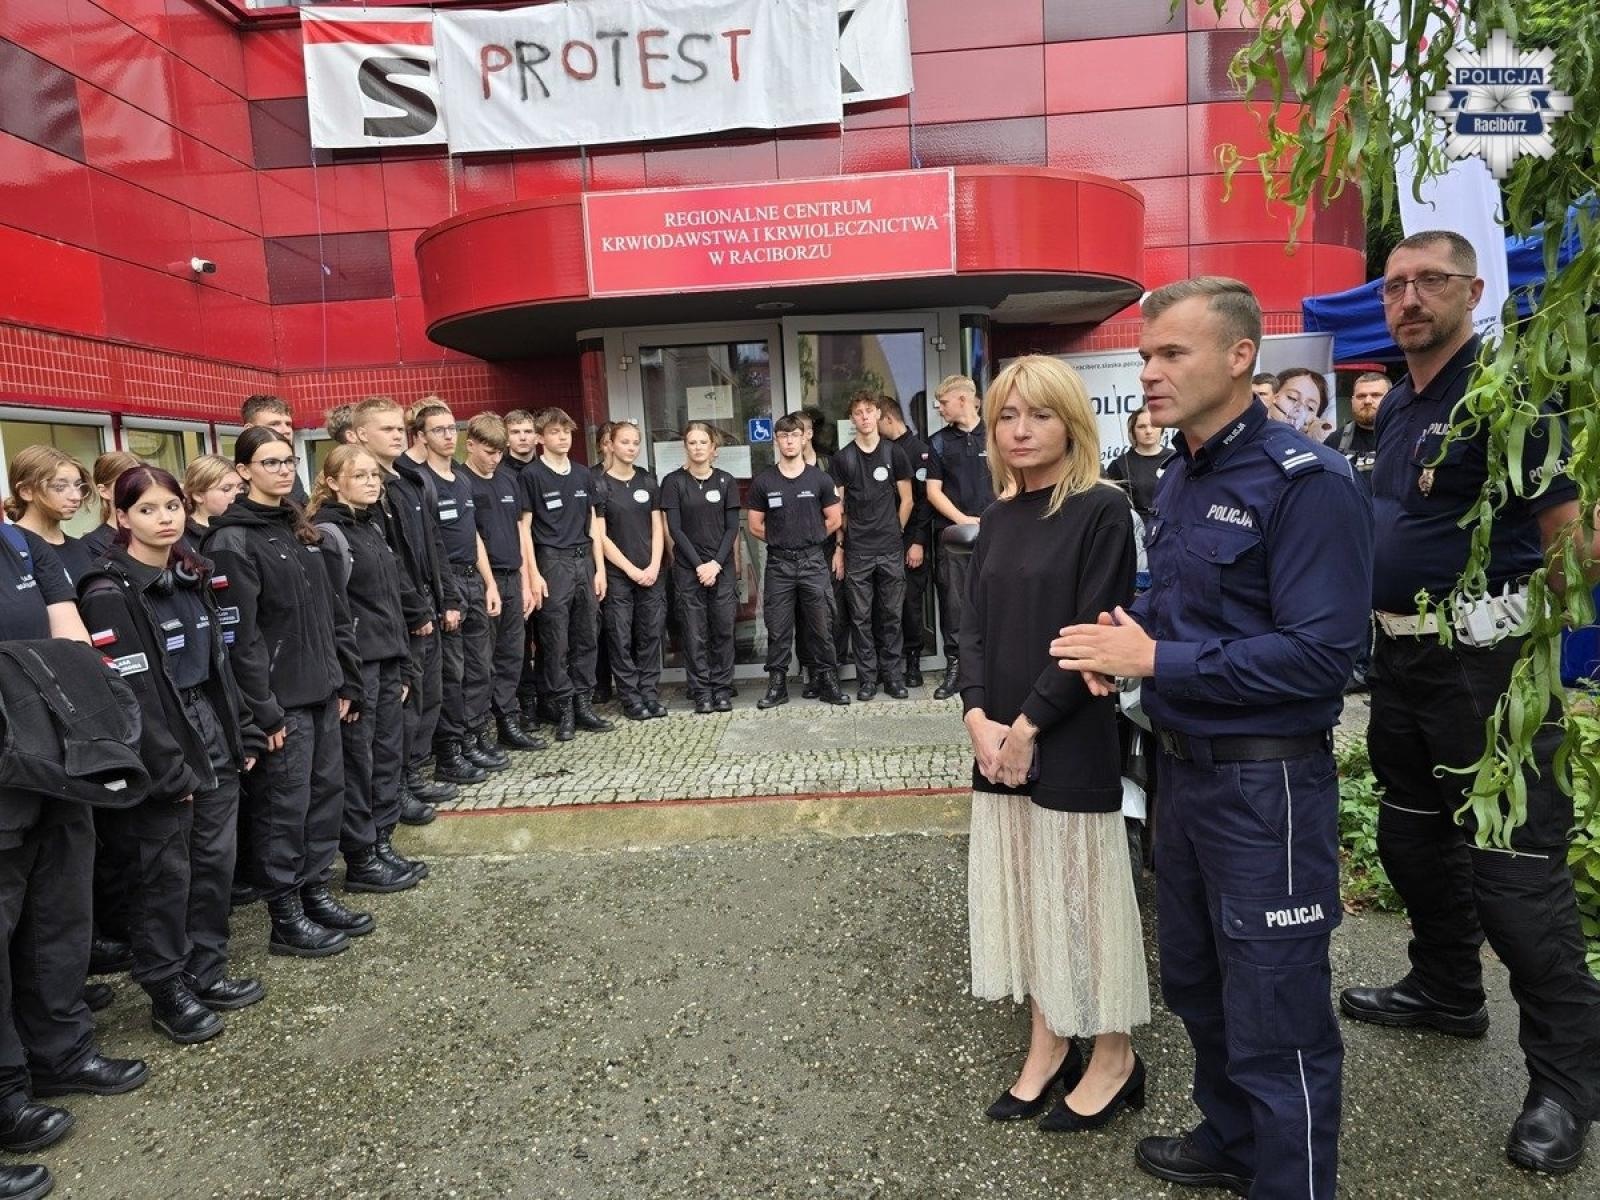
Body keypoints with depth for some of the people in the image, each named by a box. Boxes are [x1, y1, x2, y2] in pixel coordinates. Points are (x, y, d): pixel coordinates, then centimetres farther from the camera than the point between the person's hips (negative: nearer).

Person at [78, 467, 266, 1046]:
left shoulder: (194, 577, 10)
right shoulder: (108, 593, -13)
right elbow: (129, 692, -17)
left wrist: (243, 735, 11)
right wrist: (168, 770, -18)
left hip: (215, 746, 7)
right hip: (161, 761, -7)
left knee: (216, 863, 13)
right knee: (164, 876, 4)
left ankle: (207, 972, 28)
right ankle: (168, 993, 20)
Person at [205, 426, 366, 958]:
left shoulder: (301, 529, 13)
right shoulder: (232, 540, -11)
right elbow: (238, 635, -16)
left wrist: (347, 681, 12)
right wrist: (264, 710, -17)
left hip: (322, 691, 8)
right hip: (281, 700, -8)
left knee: (327, 793, 13)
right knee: (284, 806, 2)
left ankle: (316, 894, 27)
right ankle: (286, 919, 14)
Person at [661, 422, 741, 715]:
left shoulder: (726, 481, 6)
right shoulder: (673, 482, 1)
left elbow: (732, 528, 3)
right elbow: (675, 529, -4)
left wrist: (716, 564, -9)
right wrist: (699, 565, -10)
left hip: (722, 567, 2)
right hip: (688, 568, -1)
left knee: (723, 630, 1)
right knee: (694, 633, -1)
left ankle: (722, 688, 13)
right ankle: (701, 691, 9)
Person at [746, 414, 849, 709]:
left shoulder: (819, 478, 2)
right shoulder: (763, 482, 2)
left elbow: (834, 520, 7)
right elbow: (756, 527, 6)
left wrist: (807, 540, 8)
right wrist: (781, 541, 6)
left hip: (813, 562, 0)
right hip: (778, 564, 0)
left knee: (821, 628, 3)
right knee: (778, 630, 4)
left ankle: (828, 682, 13)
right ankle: (777, 685, 13)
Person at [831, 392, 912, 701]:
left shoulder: (893, 453, 5)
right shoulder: (842, 458, 4)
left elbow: (906, 501, 9)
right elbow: (837, 507, 5)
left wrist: (895, 533, 6)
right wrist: (839, 547, 1)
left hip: (891, 550, 0)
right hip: (856, 551, 0)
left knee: (891, 615, 5)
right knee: (861, 617, 3)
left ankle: (893, 674, 14)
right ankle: (867, 678, 12)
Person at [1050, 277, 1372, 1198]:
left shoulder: (1307, 483, -18)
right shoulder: (1178, 482, 9)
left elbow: (1321, 656, -24)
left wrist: (1156, 660, -22)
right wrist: (1123, 639, -2)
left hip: (1267, 784, -9)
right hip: (1184, 766, 9)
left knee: (1277, 1019, 6)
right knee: (1196, 983, 23)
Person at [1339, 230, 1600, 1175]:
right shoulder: (1396, 405, 12)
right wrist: (1379, 632, 15)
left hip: (1484, 659, -8)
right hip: (1402, 654, 9)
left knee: (1515, 868, -2)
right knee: (1413, 838, 20)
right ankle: (1448, 989, 40)